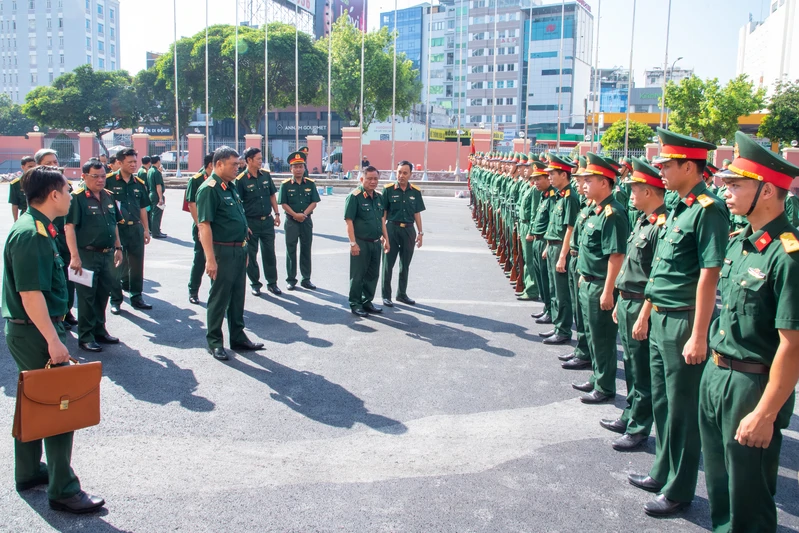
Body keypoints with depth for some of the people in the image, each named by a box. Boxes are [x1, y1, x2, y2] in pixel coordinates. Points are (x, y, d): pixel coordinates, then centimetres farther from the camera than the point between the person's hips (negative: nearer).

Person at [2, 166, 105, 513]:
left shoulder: (37, 228, 11)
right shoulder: (31, 234, -21)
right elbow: (30, 293, -25)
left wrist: (52, 333, 22)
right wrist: (53, 340, -25)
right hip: (35, 332, -11)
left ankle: (29, 473, 33)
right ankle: (63, 490, 4)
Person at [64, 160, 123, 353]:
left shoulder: (108, 196, 10)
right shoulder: (77, 197, -11)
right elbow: (69, 227, -16)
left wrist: (118, 247, 16)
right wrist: (75, 256, -22)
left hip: (107, 255, 7)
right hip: (87, 255, -7)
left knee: (103, 295, 15)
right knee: (87, 297, 1)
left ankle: (100, 331, 28)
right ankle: (85, 337, 11)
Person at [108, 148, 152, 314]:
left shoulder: (138, 183, 10)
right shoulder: (109, 181, -7)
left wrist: (146, 229, 12)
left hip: (136, 228, 5)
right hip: (116, 228, -5)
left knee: (137, 264, 10)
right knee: (116, 264, 3)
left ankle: (136, 297, 22)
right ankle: (116, 300, 13)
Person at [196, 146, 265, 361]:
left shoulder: (231, 186, 13)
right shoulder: (209, 189, -15)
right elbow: (204, 225, -20)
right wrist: (210, 259, -24)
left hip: (238, 250, 9)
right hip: (222, 252, -9)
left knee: (238, 296, 16)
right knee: (219, 297, 2)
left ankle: (238, 337, 27)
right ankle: (214, 342, 14)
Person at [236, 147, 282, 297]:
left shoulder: (266, 175, 4)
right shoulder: (241, 180, -11)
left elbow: (272, 195, 13)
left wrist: (277, 214, 8)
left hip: (267, 221, 4)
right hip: (251, 222, -4)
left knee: (269, 253, 10)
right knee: (251, 254, 7)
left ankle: (272, 283, 20)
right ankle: (255, 284, 20)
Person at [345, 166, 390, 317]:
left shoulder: (379, 197, 10)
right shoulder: (354, 197, -12)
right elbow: (349, 221, -15)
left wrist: (386, 239, 14)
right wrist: (353, 243, -19)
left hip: (376, 242, 7)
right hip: (361, 243, -7)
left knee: (373, 275, 14)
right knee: (358, 275, 3)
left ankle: (367, 301, 27)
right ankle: (355, 304, 14)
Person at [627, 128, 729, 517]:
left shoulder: (708, 210, -17)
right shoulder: (677, 208, 11)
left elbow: (709, 276, -21)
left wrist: (698, 336, -21)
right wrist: (645, 313, 20)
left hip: (684, 322, -9)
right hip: (661, 320, 9)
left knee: (682, 408, 3)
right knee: (662, 402, 18)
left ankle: (679, 490, 18)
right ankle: (663, 473, 34)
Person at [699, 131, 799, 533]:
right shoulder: (740, 242, 6)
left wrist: (765, 414, -21)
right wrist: (715, 368, 16)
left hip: (753, 386, -8)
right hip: (716, 376, 8)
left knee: (748, 500, 8)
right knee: (719, 481, 22)